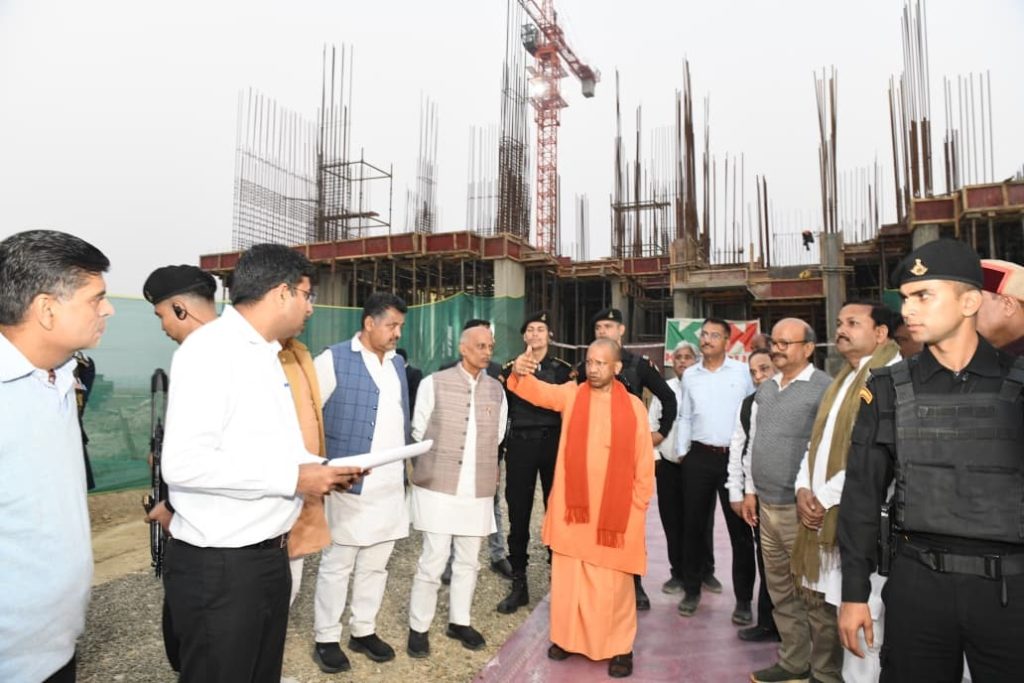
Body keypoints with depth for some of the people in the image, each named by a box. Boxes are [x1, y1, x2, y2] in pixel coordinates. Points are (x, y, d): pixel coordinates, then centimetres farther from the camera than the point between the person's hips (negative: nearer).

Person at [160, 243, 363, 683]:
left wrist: (318, 469, 1)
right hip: (219, 565, -9)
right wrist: (293, 478, -23)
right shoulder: (211, 348, -18)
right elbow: (183, 462, -27)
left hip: (268, 554, 9)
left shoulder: (265, 355, 11)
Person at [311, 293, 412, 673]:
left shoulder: (397, 363, 12)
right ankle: (326, 639, 23)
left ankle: (363, 631, 30)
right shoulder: (334, 359, -8)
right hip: (350, 483, -6)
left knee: (376, 564, 15)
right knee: (337, 564, 7)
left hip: (391, 485, 6)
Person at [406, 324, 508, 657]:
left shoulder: (496, 389, 6)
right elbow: (418, 432, 2)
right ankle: (419, 628, 19)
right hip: (438, 486, -4)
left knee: (468, 561, 14)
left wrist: (481, 465, 12)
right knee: (433, 561, 1)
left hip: (479, 489, 4)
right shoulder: (433, 383, -5)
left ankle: (459, 621, 32)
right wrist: (433, 466, 8)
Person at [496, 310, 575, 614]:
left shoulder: (563, 369, 5)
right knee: (518, 513, 3)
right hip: (520, 444, 1)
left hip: (554, 443, 0)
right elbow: (502, 410, 7)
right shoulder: (510, 368, 6)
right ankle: (519, 583, 16)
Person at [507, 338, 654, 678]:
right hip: (572, 506, 2)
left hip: (615, 509, -1)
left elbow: (643, 462, 2)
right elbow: (537, 391, -16)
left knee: (613, 582, 8)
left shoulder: (633, 407, -2)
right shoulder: (570, 394, 1)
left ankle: (620, 646, 26)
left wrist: (639, 505, 0)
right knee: (568, 577, 13)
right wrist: (521, 373, -37)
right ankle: (567, 636, 32)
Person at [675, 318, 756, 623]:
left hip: (735, 457, -3)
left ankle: (743, 599, 17)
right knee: (694, 526, 9)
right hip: (699, 457, 3)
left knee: (740, 530, 4)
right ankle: (692, 590, 24)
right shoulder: (689, 375, 8)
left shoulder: (743, 372, -1)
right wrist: (681, 453, 8)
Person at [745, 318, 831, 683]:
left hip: (802, 507, -7)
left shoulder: (824, 388, -9)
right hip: (767, 504, 7)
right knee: (780, 591, 16)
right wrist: (751, 490, 16)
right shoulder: (765, 389, 12)